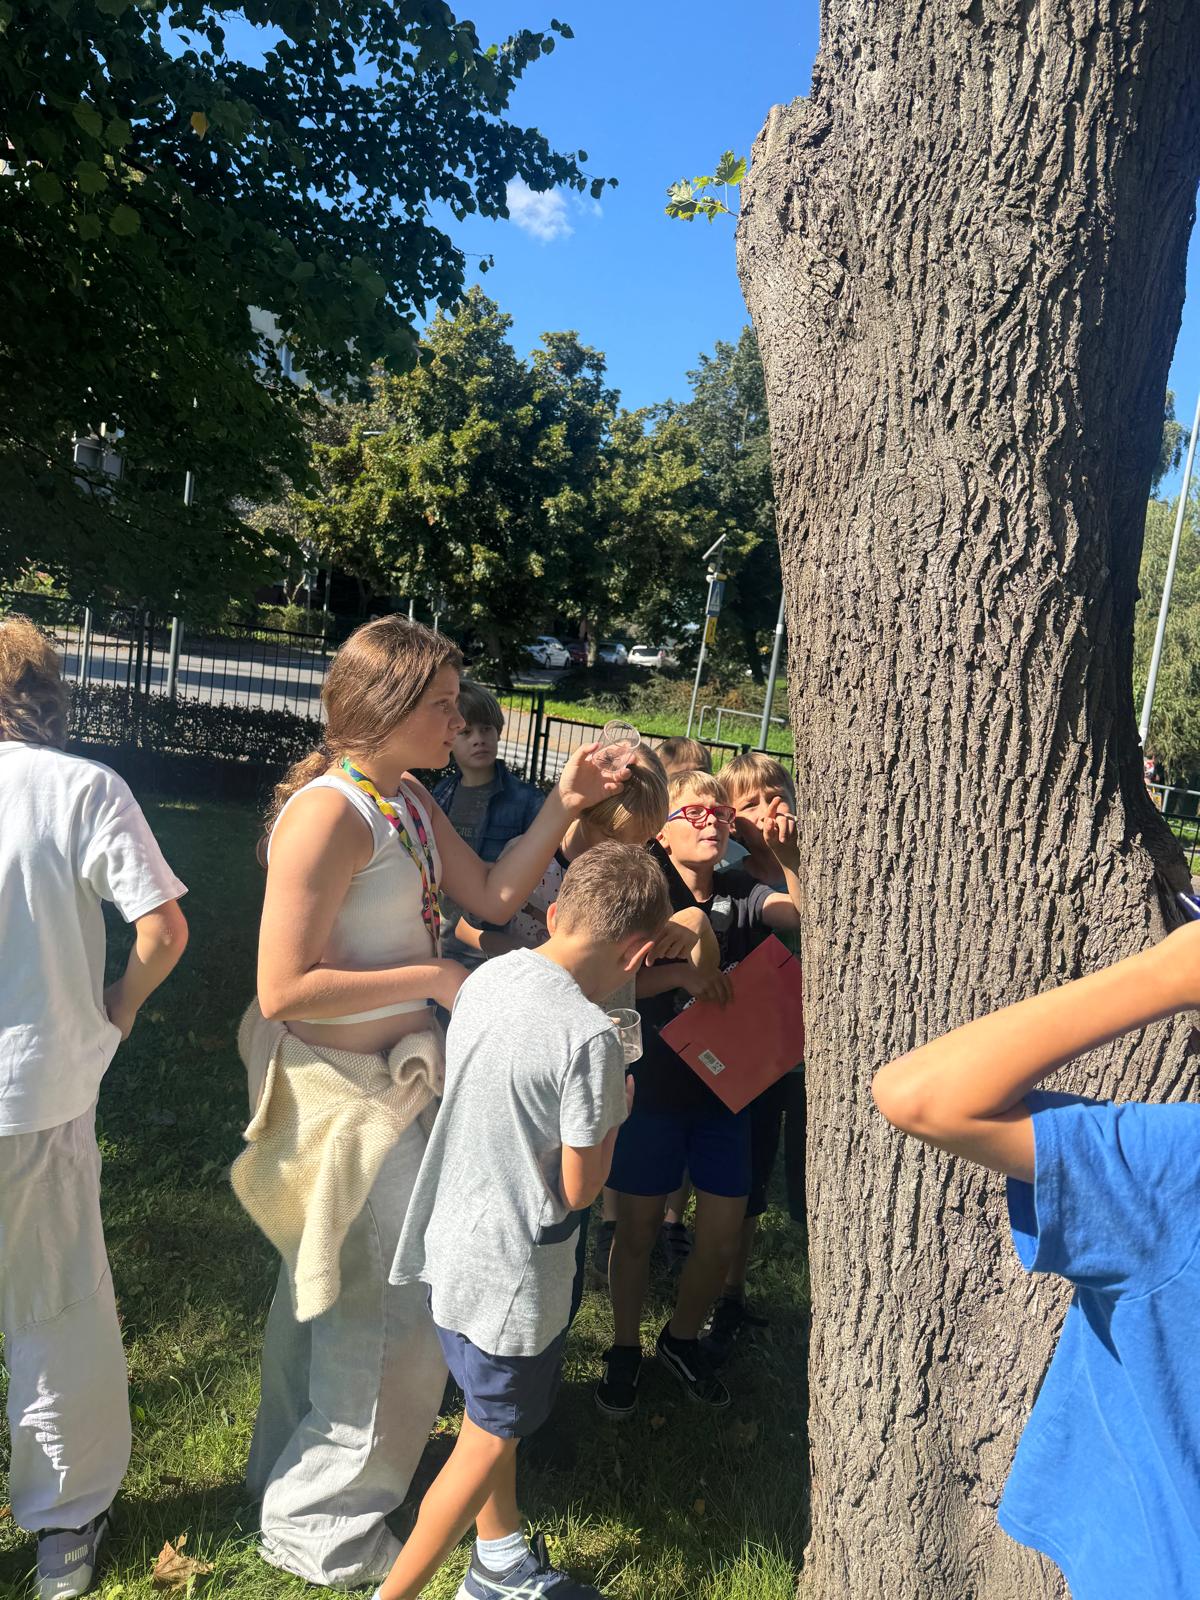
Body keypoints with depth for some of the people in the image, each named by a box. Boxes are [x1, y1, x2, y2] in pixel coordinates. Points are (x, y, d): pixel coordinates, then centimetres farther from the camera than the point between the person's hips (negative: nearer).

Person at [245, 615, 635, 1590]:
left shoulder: (409, 800, 4)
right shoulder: (329, 812, -26)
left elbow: (494, 896, 4)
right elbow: (284, 989, -27)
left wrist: (563, 809, -5)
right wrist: (433, 978, -21)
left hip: (392, 1072, 10)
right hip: (335, 1085, -10)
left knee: (336, 1283, 25)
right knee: (404, 1298, 3)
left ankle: (292, 1469, 49)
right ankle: (319, 1523, 26)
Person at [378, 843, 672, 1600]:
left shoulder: (485, 977, -5)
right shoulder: (589, 1035, -27)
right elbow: (578, 1188, -18)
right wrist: (615, 1108, -4)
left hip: (453, 1240, 8)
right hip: (512, 1270, -8)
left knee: (496, 1422, 27)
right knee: (489, 1442, 14)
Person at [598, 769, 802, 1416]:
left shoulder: (742, 894, 2)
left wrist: (790, 858, -27)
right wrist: (679, 973, -27)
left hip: (723, 1088, 3)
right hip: (652, 1087, -3)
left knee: (723, 1234, 8)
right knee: (638, 1229, 9)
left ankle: (682, 1338, 35)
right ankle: (624, 1350, 33)